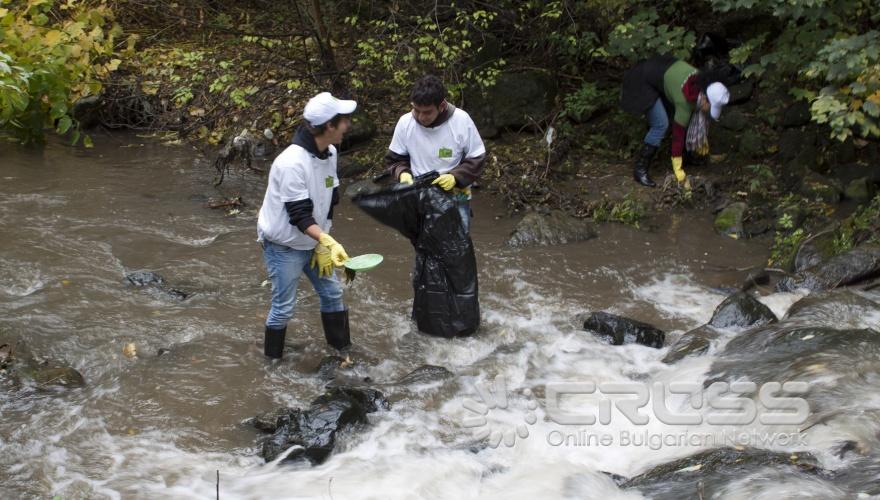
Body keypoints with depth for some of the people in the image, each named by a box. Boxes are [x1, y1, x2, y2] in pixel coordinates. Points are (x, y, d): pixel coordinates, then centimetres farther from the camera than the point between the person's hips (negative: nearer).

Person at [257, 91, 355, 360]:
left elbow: (328, 201, 1)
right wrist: (329, 242, -40)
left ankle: (342, 347, 31)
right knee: (284, 307, 2)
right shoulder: (292, 163, -30)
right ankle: (273, 361, 21)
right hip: (284, 246, -8)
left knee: (332, 292, 14)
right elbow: (299, 214, -30)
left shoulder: (329, 153, -4)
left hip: (312, 241, 8)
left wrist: (322, 245, -2)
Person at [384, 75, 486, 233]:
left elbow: (477, 159, -6)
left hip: (456, 199, -2)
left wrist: (456, 177, -22)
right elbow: (394, 158, 5)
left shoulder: (461, 120, -17)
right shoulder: (405, 123, -10)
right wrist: (402, 173, -16)